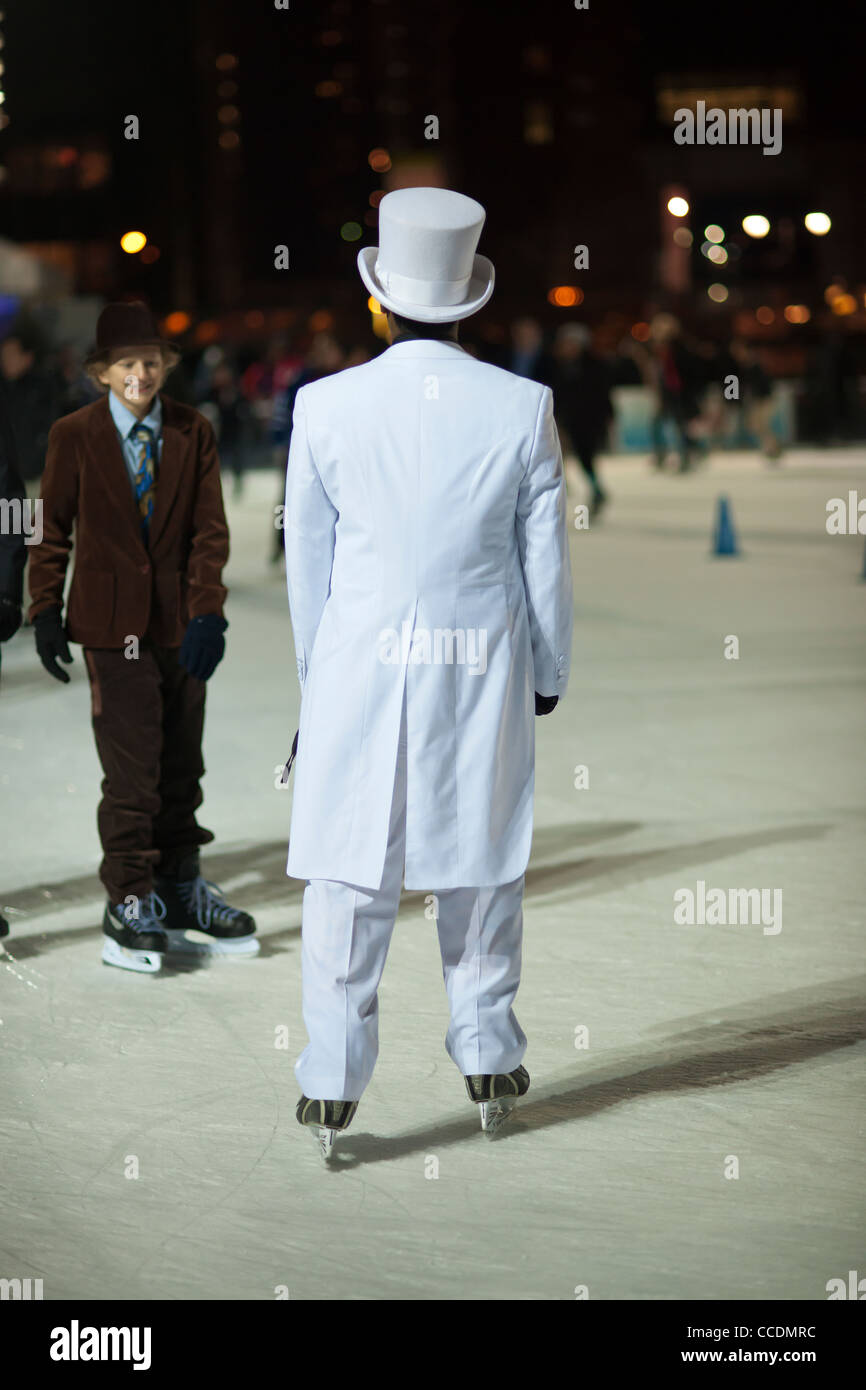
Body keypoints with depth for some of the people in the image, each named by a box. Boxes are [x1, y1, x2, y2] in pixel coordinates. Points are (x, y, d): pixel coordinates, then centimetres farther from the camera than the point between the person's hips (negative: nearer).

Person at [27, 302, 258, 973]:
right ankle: (128, 905, 4)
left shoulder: (194, 432, 2)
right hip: (114, 623, -3)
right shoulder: (75, 436, -2)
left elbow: (210, 530, 0)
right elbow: (53, 529, 3)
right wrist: (46, 612, -2)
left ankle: (179, 890, 23)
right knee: (132, 768, -6)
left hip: (182, 624, 3)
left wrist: (208, 613, -9)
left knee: (181, 765, 11)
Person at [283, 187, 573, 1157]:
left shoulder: (324, 407, -8)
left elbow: (307, 561, 1)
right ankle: (488, 1061, 27)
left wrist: (315, 675, 15)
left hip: (360, 669, -1)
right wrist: (549, 673, 15)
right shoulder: (523, 408, -8)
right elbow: (545, 561, 0)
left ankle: (333, 1086, 8)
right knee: (481, 871, 16)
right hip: (483, 671, 1)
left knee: (348, 877, 6)